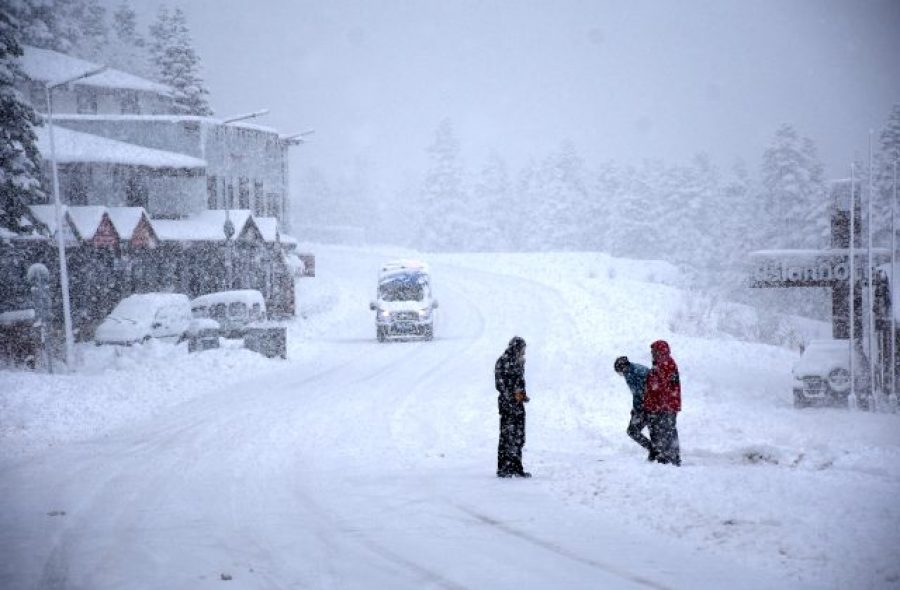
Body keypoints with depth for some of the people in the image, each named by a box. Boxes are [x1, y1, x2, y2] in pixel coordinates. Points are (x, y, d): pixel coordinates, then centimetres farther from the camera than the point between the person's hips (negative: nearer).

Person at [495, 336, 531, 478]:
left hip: (518, 404, 8)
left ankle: (516, 468, 16)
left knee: (519, 437, 10)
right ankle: (503, 469, -1)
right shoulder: (502, 361, -11)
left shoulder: (519, 362, 14)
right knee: (507, 436, -6)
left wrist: (522, 394, 8)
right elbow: (499, 384, -14)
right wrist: (513, 396, -16)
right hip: (507, 403, -8)